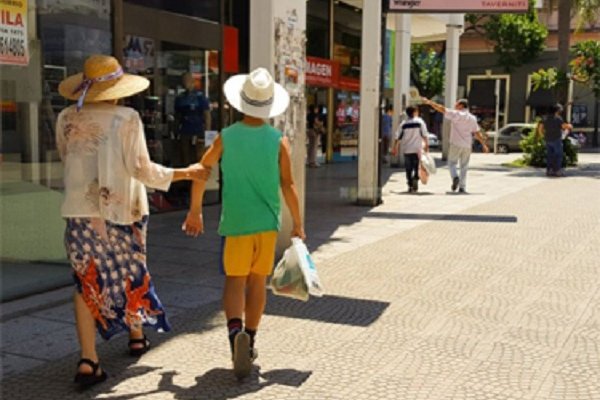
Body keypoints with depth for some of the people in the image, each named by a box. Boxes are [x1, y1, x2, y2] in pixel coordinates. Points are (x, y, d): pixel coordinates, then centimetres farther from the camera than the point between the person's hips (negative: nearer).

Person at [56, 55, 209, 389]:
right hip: (121, 210, -2)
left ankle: (88, 360, -3)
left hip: (80, 209, 2)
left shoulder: (67, 118, 0)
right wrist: (186, 173, -1)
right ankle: (137, 336, 36)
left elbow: (67, 158, 13)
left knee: (87, 280, 6)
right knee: (131, 273, 18)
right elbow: (143, 170, -12)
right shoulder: (126, 119, -11)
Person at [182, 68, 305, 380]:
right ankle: (249, 344, 24)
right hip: (267, 222, 1)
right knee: (257, 282, 13)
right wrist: (298, 224, 4)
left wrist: (195, 210, 17)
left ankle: (236, 333, -21)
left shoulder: (226, 137, -3)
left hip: (236, 222, -1)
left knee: (235, 280, 5)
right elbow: (288, 185, -5)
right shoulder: (279, 141, -4)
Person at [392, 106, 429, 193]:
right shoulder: (420, 122, -2)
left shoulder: (403, 124, 2)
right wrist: (426, 145, 2)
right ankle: (415, 178, -16)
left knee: (408, 168, 8)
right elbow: (424, 135, -5)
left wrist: (395, 148, 10)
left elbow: (397, 137, 2)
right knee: (417, 167, 9)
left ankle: (410, 186, 5)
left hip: (406, 150, 1)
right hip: (417, 149, -1)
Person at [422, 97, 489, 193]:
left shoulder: (456, 114, -7)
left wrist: (429, 102, -6)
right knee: (464, 166, 9)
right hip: (467, 146, 4)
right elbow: (477, 133, 10)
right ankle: (462, 187, 6)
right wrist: (484, 145, 16)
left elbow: (442, 109, -10)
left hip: (456, 144, -4)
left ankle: (455, 177, -15)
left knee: (452, 163, 10)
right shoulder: (472, 118, 9)